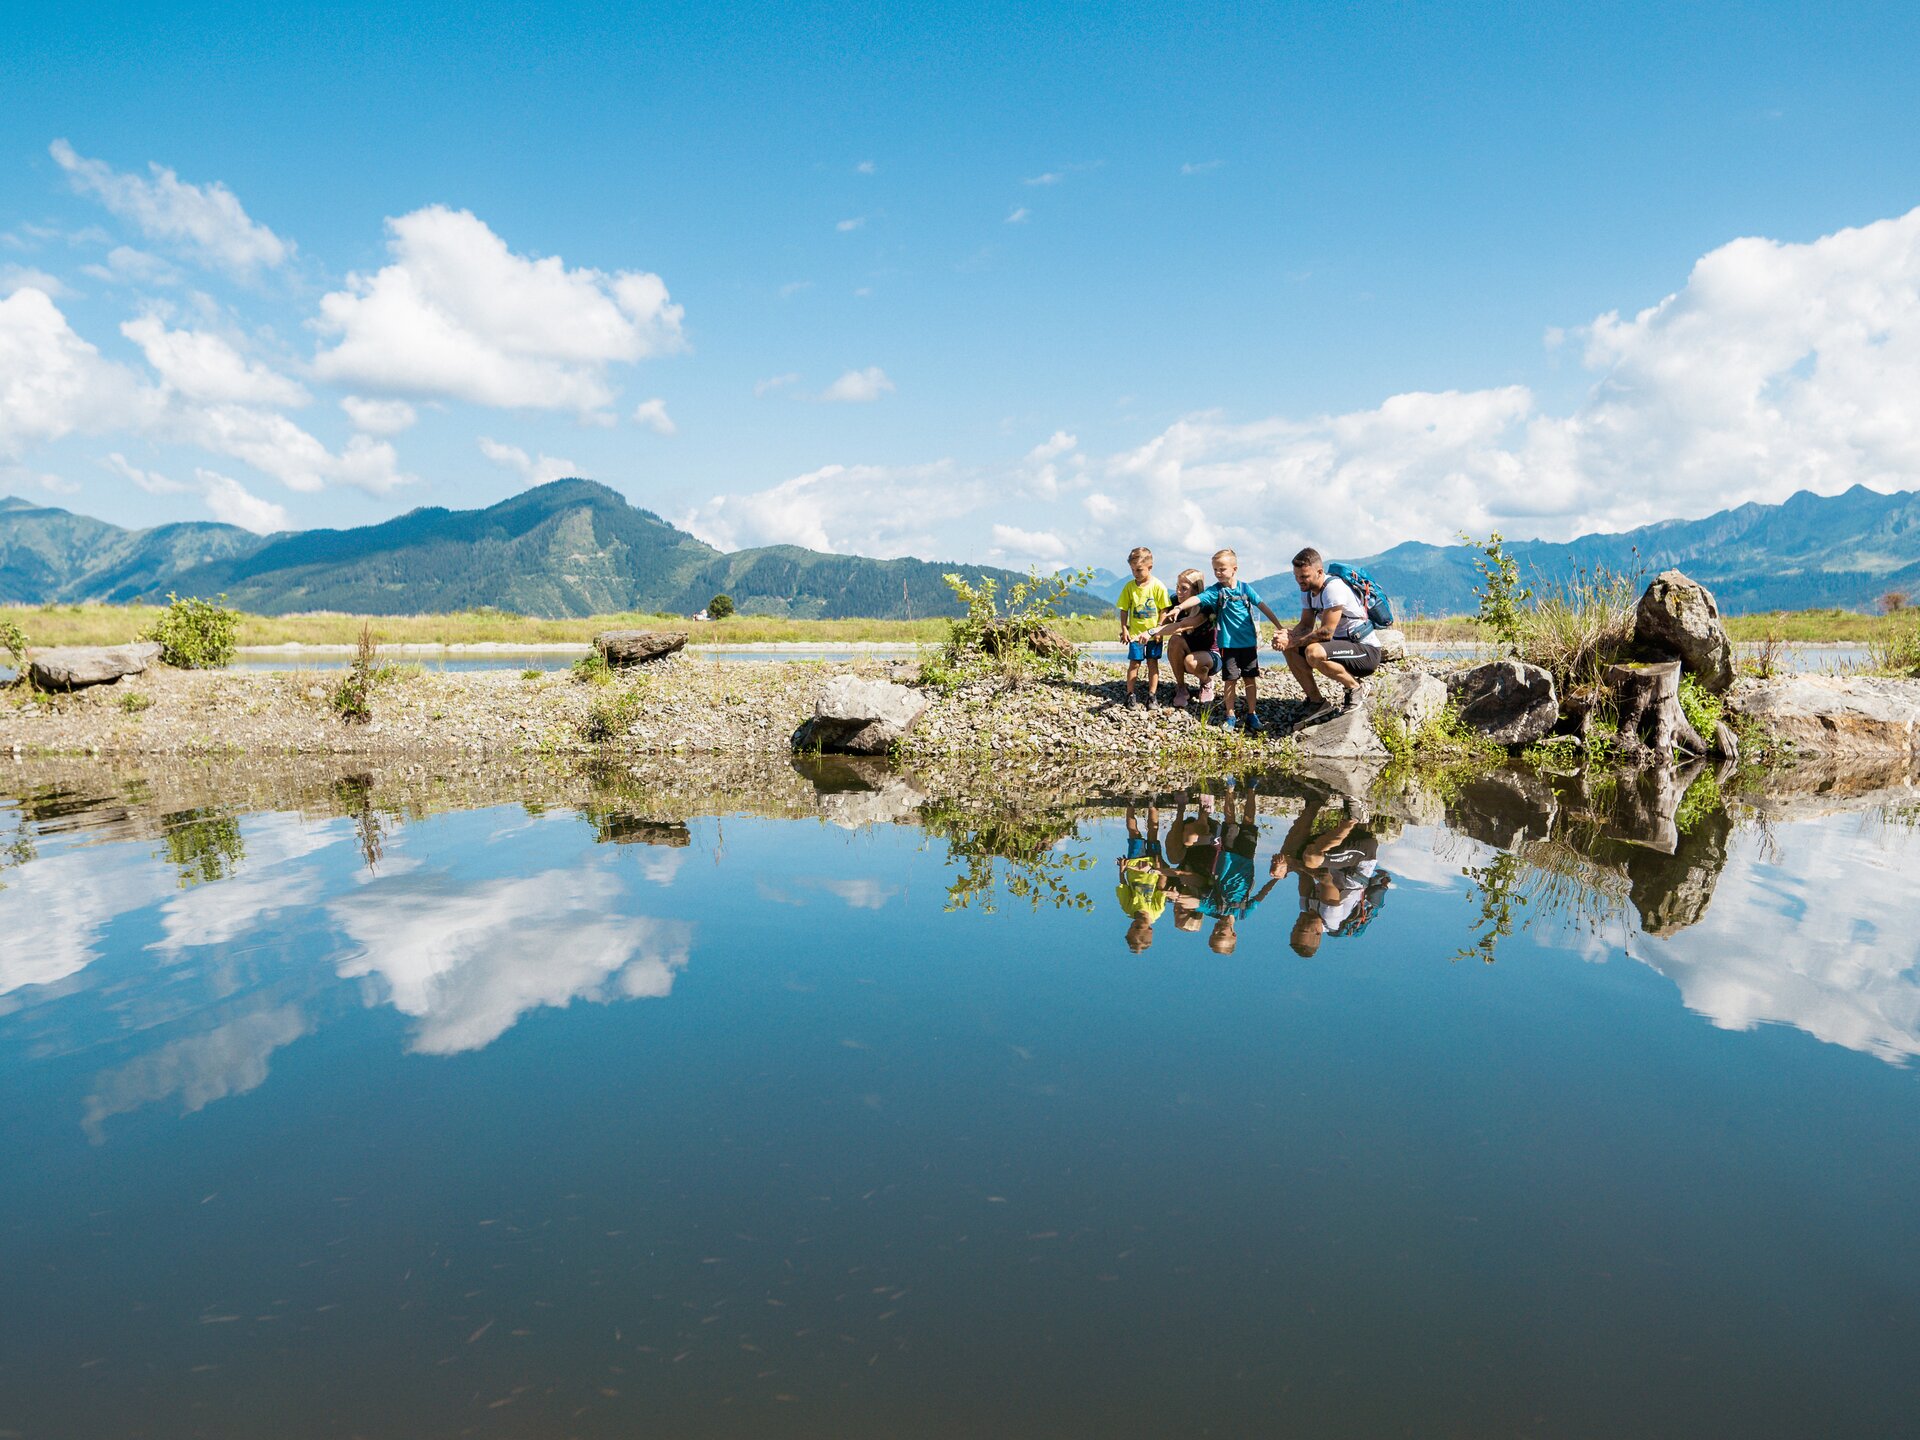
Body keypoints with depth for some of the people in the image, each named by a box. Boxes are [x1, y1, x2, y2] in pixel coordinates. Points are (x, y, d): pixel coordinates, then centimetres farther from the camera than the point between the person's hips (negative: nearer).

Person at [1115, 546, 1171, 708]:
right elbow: (1124, 610, 2)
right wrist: (1124, 629, -5)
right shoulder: (1129, 586, -3)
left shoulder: (1158, 586, -9)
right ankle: (1130, 694, 9)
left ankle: (1152, 695, 12)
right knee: (1134, 663, 2)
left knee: (1152, 663, 6)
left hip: (1153, 633, -1)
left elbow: (1164, 610, -6)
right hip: (1135, 633, 1)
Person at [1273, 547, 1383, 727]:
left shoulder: (1333, 588, -22)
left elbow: (1326, 632, -25)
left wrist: (1292, 641, -22)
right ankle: (1317, 703, 1)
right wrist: (1287, 634, -14)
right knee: (1289, 649, -2)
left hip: (1367, 652, -9)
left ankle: (1353, 686, -8)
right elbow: (1306, 625, 7)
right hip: (1343, 644, 9)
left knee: (1314, 653, -34)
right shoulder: (1307, 591, 5)